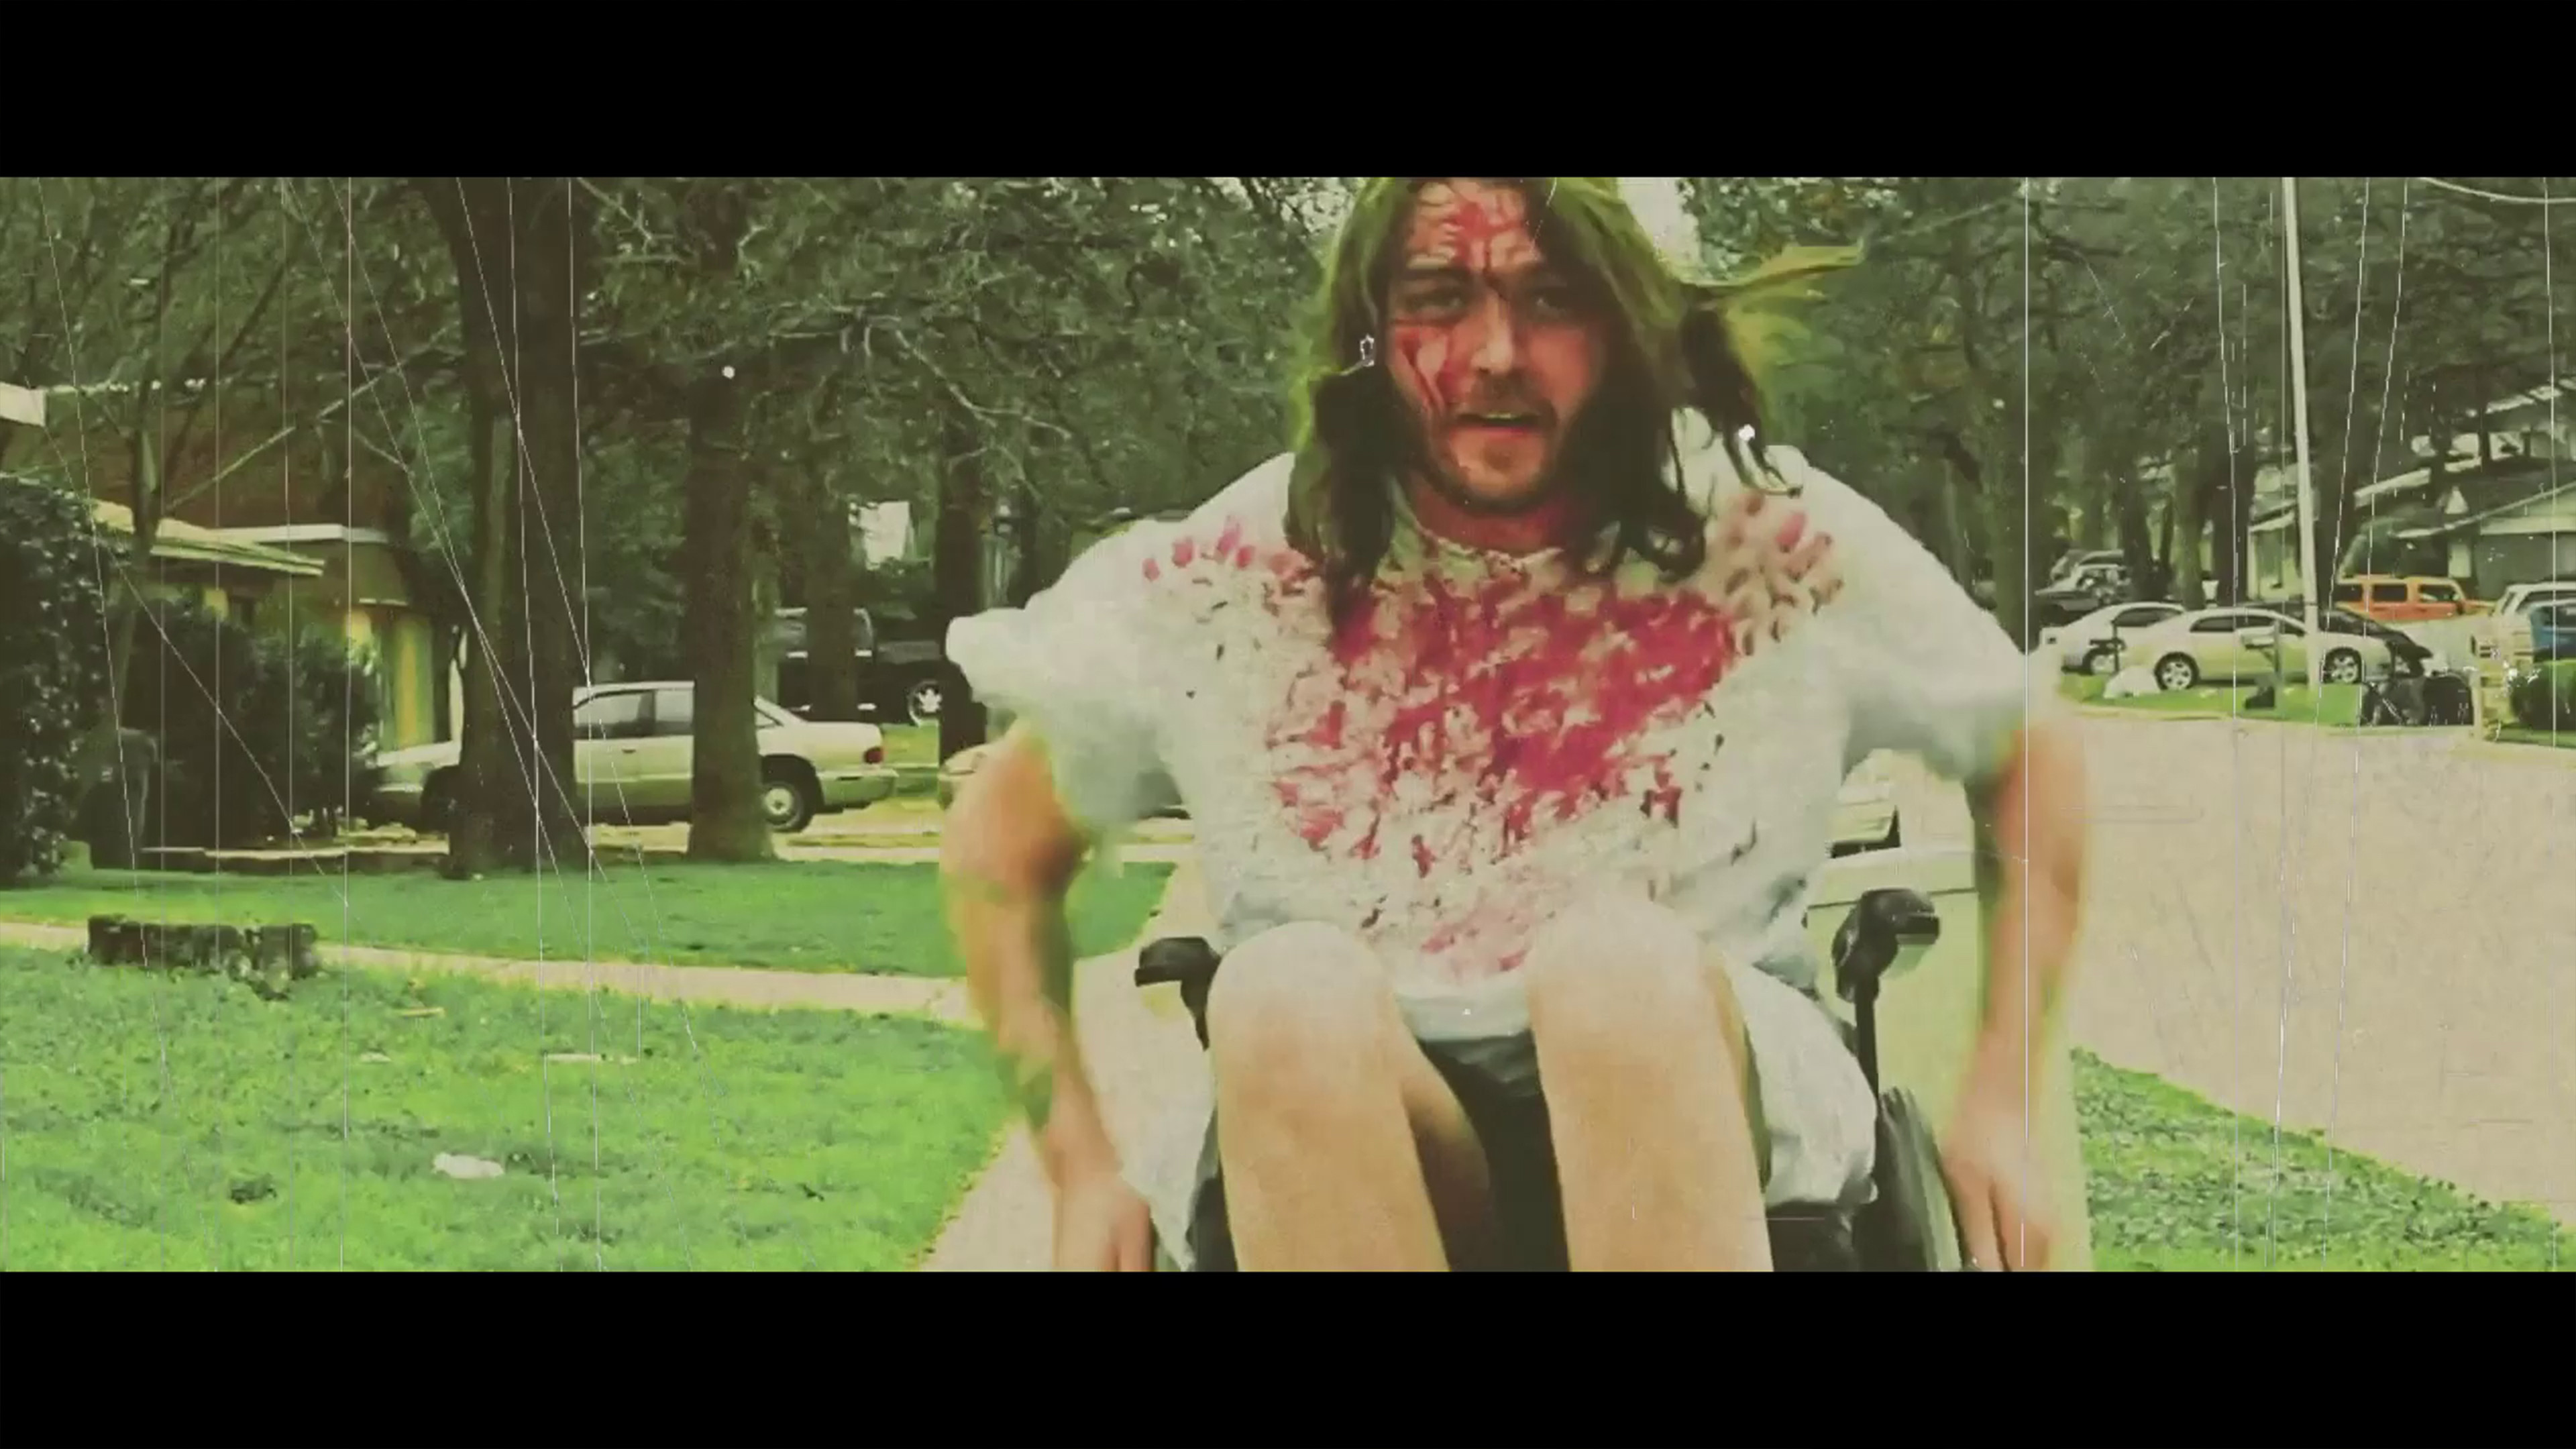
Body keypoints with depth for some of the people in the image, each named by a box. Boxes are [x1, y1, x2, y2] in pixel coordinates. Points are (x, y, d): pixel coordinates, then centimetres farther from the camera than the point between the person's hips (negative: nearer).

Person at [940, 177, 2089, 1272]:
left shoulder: (1773, 547, -3)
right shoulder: (1236, 585, -2)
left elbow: (2037, 763, 10)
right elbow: (997, 847, 10)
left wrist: (1999, 1107, 1)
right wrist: (1081, 1171, 0)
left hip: (1706, 1114, -1)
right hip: (1348, 1148, 1)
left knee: (1618, 961, -36)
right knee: (1288, 990, -34)